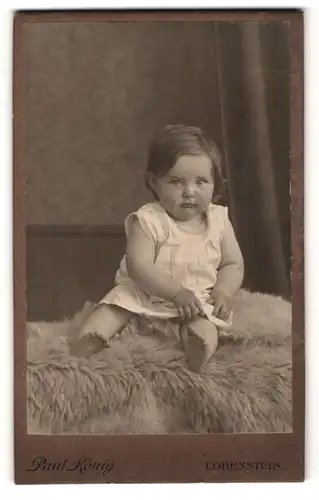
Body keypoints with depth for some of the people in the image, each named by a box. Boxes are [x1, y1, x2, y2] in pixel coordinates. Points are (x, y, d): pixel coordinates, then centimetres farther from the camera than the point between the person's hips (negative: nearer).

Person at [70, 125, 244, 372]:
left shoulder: (219, 220, -1)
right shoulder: (148, 220, -13)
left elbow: (233, 264, 6)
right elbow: (139, 266, -21)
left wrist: (223, 291, -16)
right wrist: (178, 292, -30)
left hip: (199, 299, 1)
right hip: (144, 293, -1)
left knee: (203, 327, -30)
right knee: (111, 311, -23)